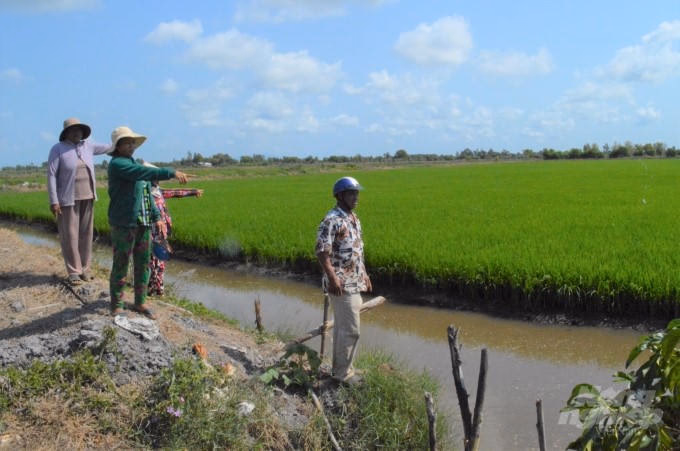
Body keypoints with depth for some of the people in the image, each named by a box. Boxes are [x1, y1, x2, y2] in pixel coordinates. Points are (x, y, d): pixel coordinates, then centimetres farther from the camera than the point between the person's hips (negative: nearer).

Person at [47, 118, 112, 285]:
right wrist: (53, 201, -16)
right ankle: (73, 272, 6)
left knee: (86, 233, 7)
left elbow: (107, 148, 25)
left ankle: (85, 269, 16)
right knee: (70, 235, -2)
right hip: (68, 199, -5)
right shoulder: (58, 149, -8)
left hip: (87, 197, 5)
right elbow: (51, 175, -10)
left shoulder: (87, 145, 7)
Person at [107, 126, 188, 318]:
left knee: (143, 264, 11)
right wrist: (172, 172, -31)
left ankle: (140, 302, 23)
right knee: (121, 266, 1)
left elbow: (147, 192, 20)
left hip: (143, 223, 8)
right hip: (123, 223, -8)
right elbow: (147, 172, -25)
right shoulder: (117, 164, -9)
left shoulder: (134, 164, 18)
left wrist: (156, 216, 13)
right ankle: (117, 307, 11)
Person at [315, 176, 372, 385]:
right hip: (342, 285, -9)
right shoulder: (331, 220, -17)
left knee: (342, 326, 16)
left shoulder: (353, 218, 13)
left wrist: (364, 274, 21)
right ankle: (343, 372, 5)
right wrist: (332, 278, -30)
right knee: (351, 329, -6)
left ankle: (340, 366, 25)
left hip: (354, 282, 9)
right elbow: (321, 252, -22)